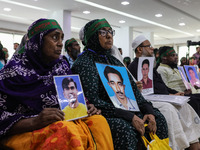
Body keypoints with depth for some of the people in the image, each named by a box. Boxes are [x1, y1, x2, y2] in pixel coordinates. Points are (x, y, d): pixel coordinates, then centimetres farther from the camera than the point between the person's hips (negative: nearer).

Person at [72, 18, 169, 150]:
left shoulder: (114, 60, 16)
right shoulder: (84, 63, -8)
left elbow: (133, 89, 12)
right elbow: (93, 101, -19)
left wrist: (148, 110, -7)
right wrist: (130, 117, -23)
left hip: (123, 110, 7)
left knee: (158, 118, -7)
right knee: (125, 128, -34)